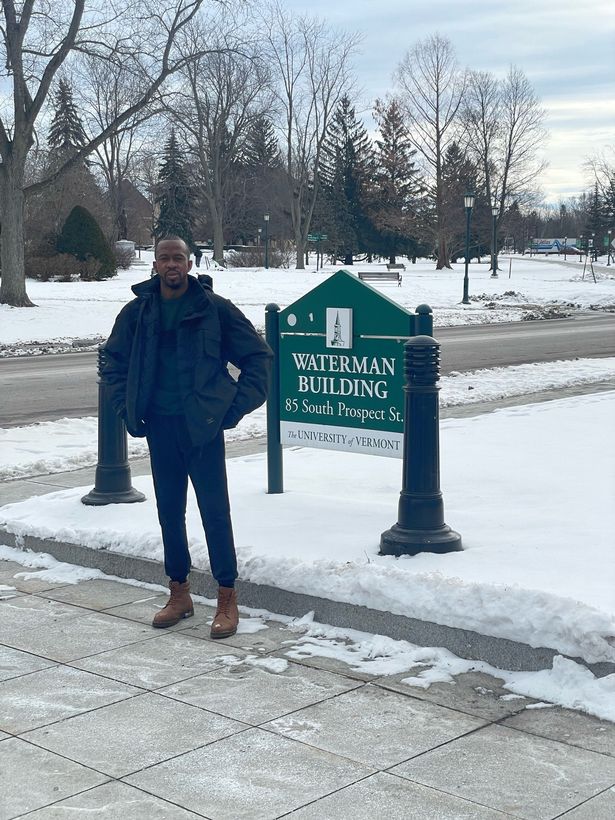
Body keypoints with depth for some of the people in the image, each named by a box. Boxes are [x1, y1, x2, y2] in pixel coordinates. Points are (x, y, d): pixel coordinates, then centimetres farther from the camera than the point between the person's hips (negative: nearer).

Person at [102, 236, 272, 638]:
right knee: (169, 510, 11)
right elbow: (114, 361, 18)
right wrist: (127, 407, 8)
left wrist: (236, 406, -5)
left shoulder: (214, 308, -4)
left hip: (202, 425, -4)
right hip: (159, 426, 4)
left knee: (215, 509, -3)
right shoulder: (137, 312, 5)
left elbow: (257, 355, 1)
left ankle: (227, 599, 5)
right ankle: (179, 593, 23)